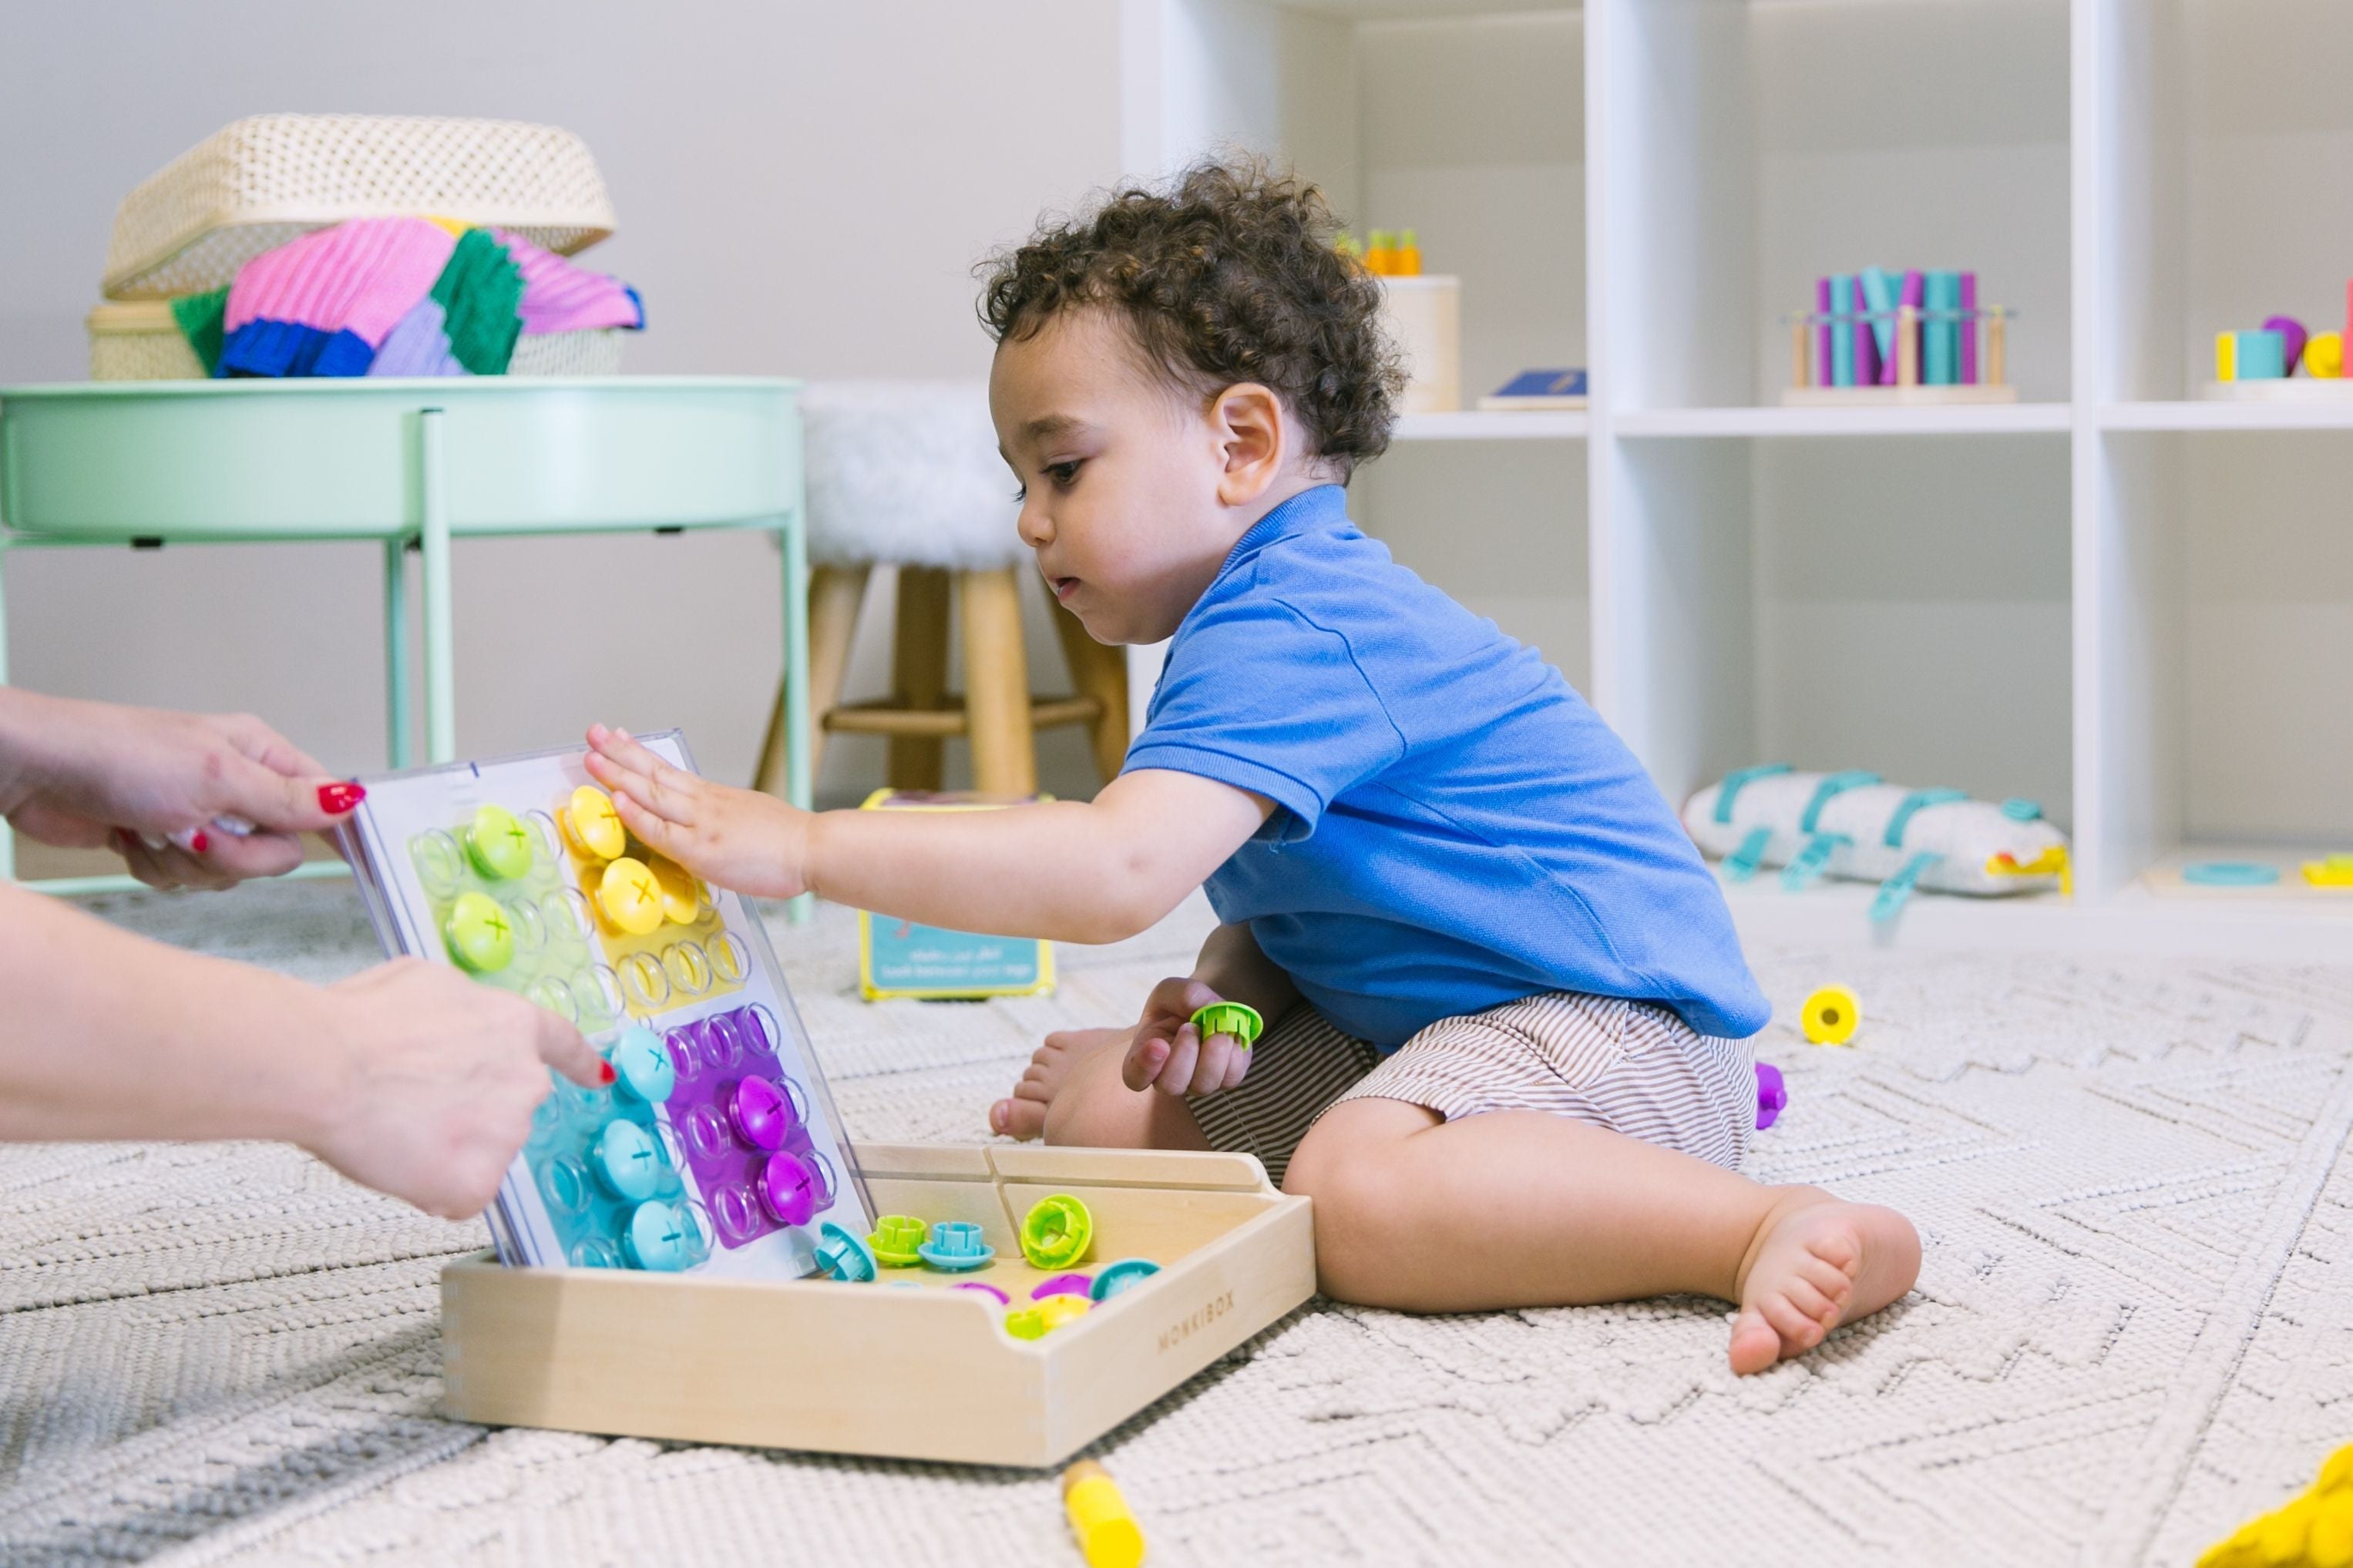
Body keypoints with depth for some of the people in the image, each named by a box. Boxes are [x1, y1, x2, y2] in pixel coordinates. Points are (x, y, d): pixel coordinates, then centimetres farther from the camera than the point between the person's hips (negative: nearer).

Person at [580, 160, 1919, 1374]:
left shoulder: (1281, 635, -21)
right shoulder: (1285, 615, 15)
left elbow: (1119, 870, -36)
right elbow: (1280, 897, 19)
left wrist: (801, 846, -36)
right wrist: (1217, 997, -6)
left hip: (1610, 1017, -10)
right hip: (1419, 1022, 10)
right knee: (1093, 1097, 5)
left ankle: (1778, 1229, -33)